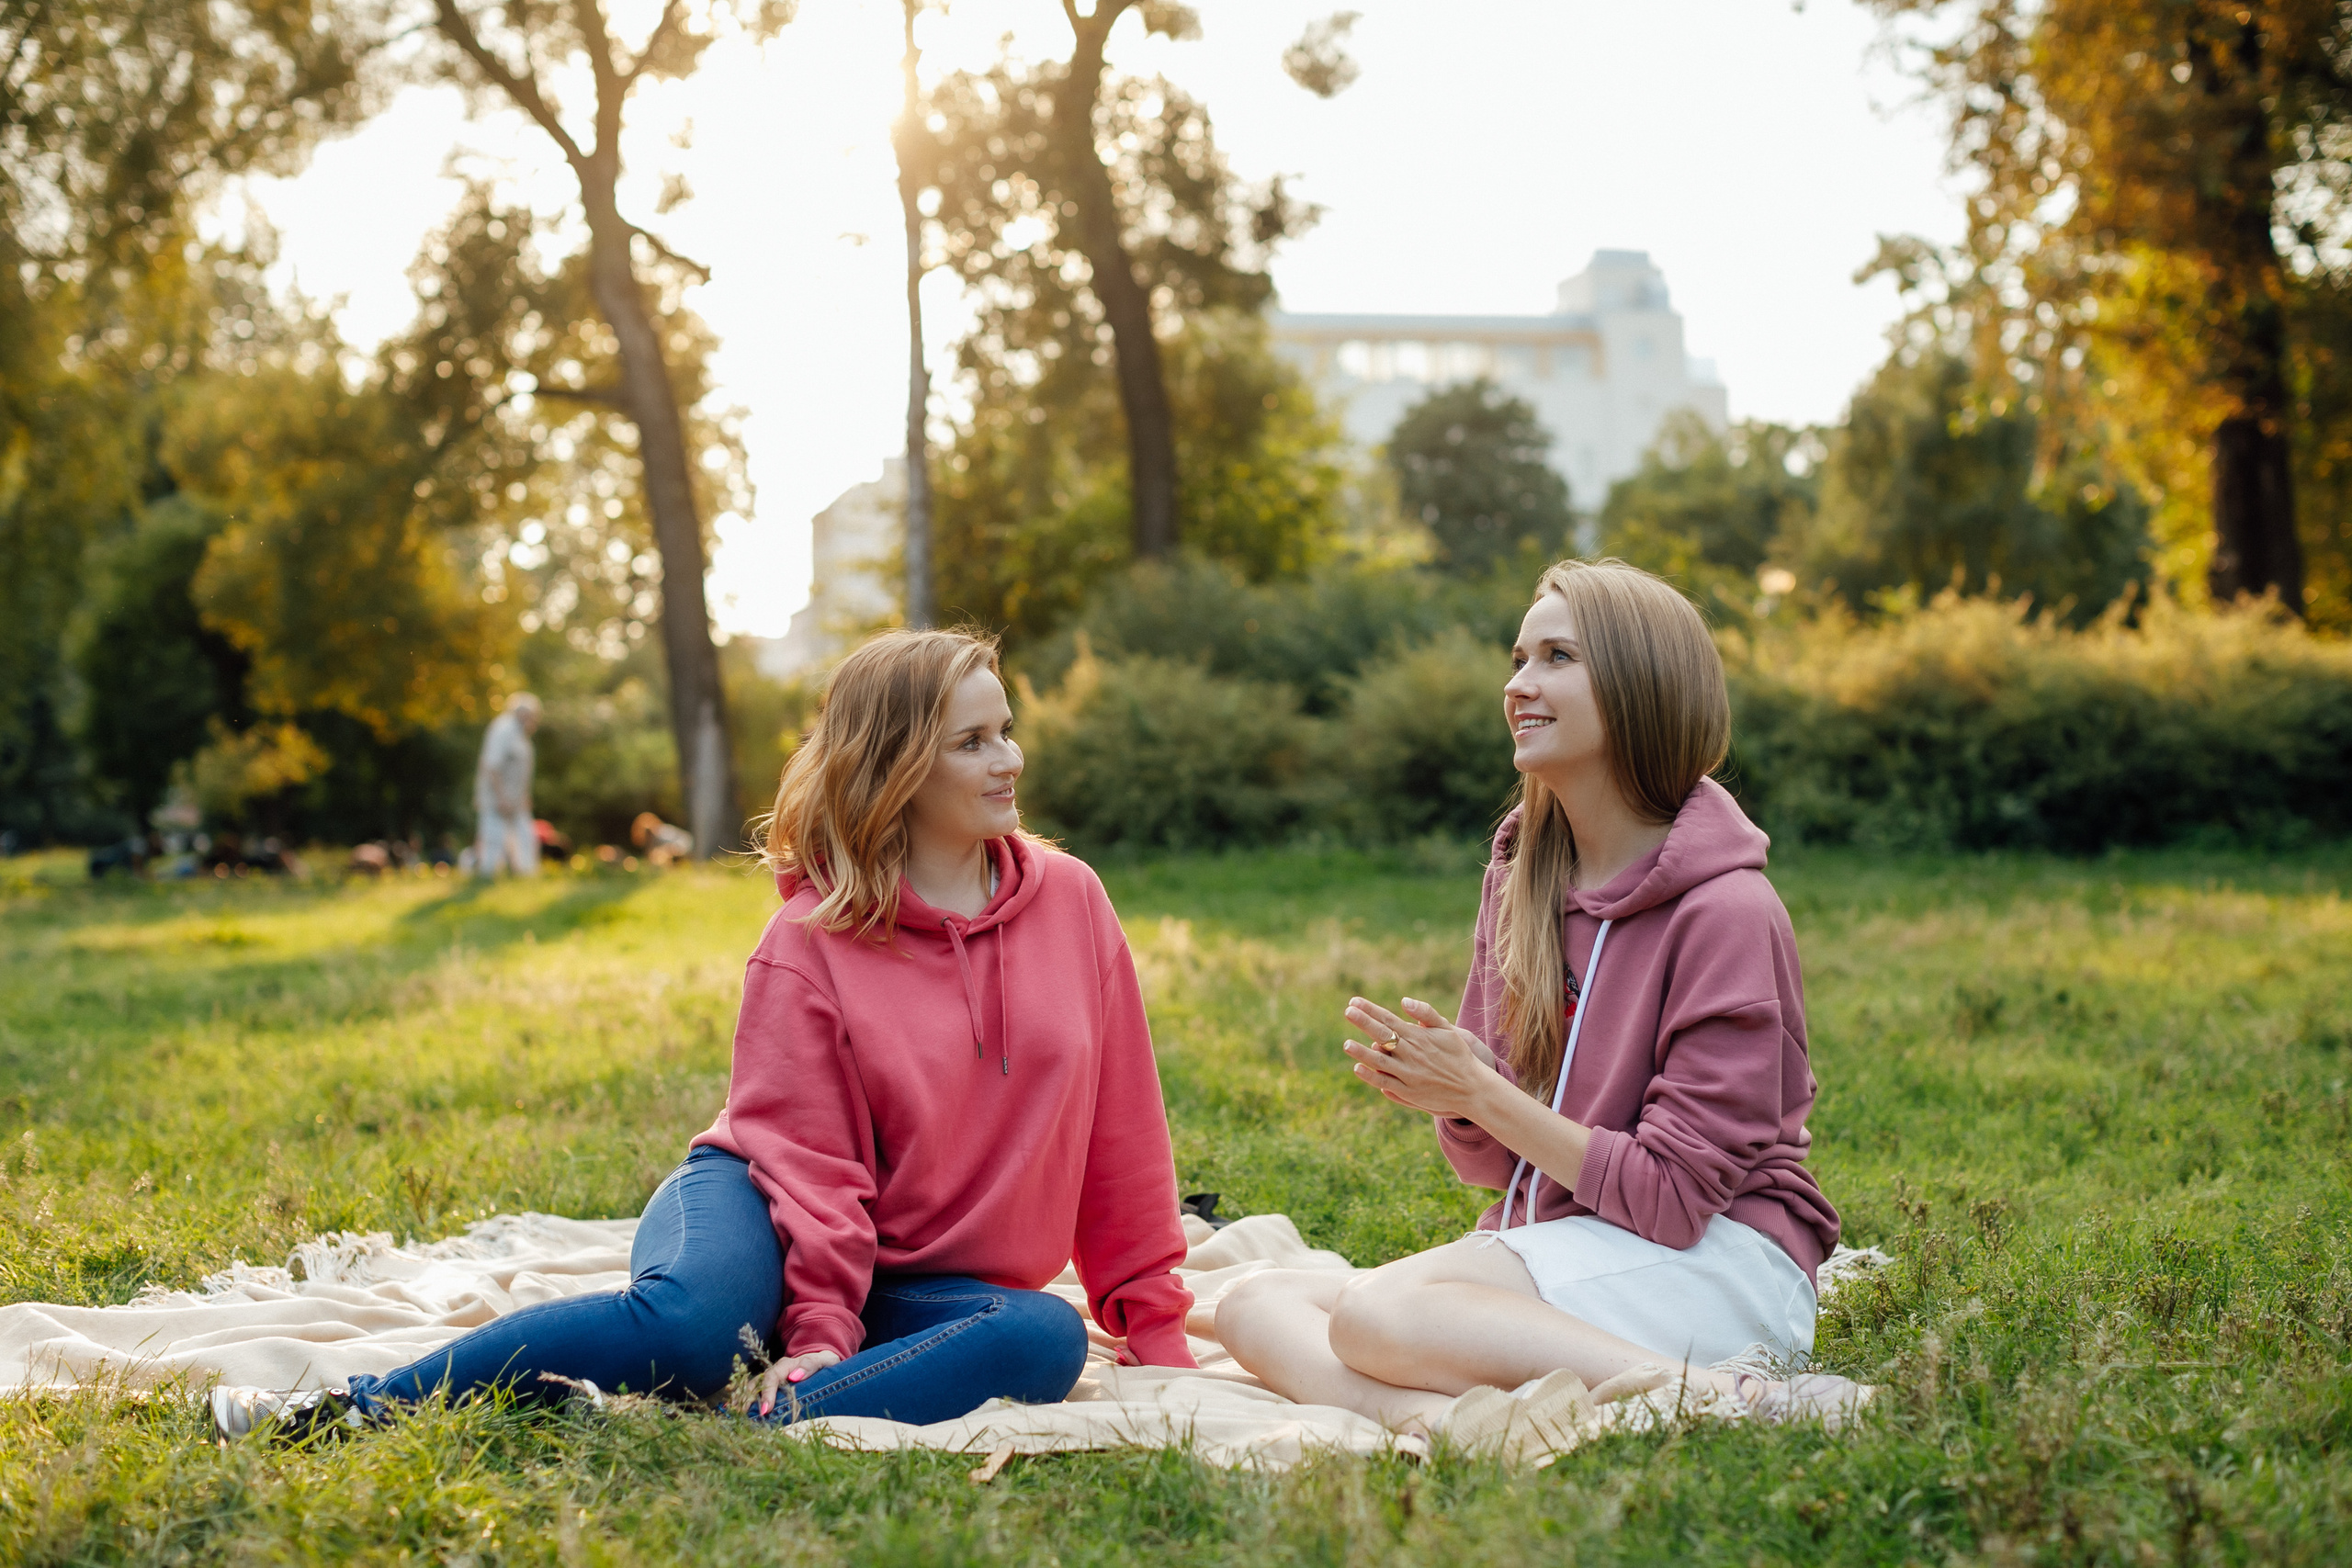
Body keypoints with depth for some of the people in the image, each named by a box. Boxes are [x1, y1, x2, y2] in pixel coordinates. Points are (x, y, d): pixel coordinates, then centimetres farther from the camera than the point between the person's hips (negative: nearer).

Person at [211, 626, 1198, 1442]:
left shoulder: (1069, 900, 1)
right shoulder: (811, 941, -8)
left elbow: (1119, 1134, 5)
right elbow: (809, 1157, -13)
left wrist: (1153, 1326, 6)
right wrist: (820, 1329, -27)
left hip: (919, 1285, 3)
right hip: (768, 1210, -3)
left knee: (1045, 1339, -32)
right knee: (692, 1319, -38)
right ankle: (354, 1407, -26)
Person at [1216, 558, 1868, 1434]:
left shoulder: (1724, 909, -13)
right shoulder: (1518, 877, 10)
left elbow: (1672, 1195, -15)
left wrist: (1480, 1092, -13)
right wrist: (1459, 1105, -10)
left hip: (1714, 1262, -8)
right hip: (1552, 1246, 8)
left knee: (1372, 1313, -29)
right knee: (1254, 1308, -9)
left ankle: (1731, 1394, -27)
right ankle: (1431, 1412, -36)